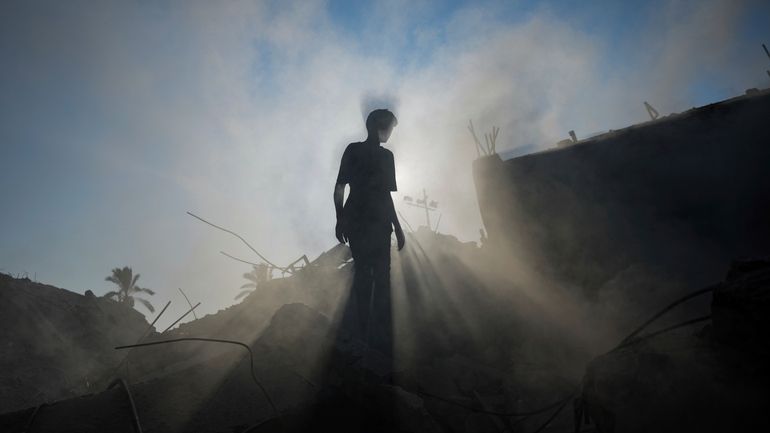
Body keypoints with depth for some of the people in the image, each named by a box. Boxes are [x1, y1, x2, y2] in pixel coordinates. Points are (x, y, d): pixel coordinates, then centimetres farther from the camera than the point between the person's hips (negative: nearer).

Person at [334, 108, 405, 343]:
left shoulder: (352, 150, 3)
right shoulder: (385, 156, -11)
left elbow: (339, 189, 3)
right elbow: (385, 197, -16)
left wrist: (340, 219, 13)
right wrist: (398, 228, -9)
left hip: (354, 223, 5)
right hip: (378, 224, -5)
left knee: (361, 273, 13)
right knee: (381, 275, 8)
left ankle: (363, 327, 19)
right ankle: (381, 324, 13)